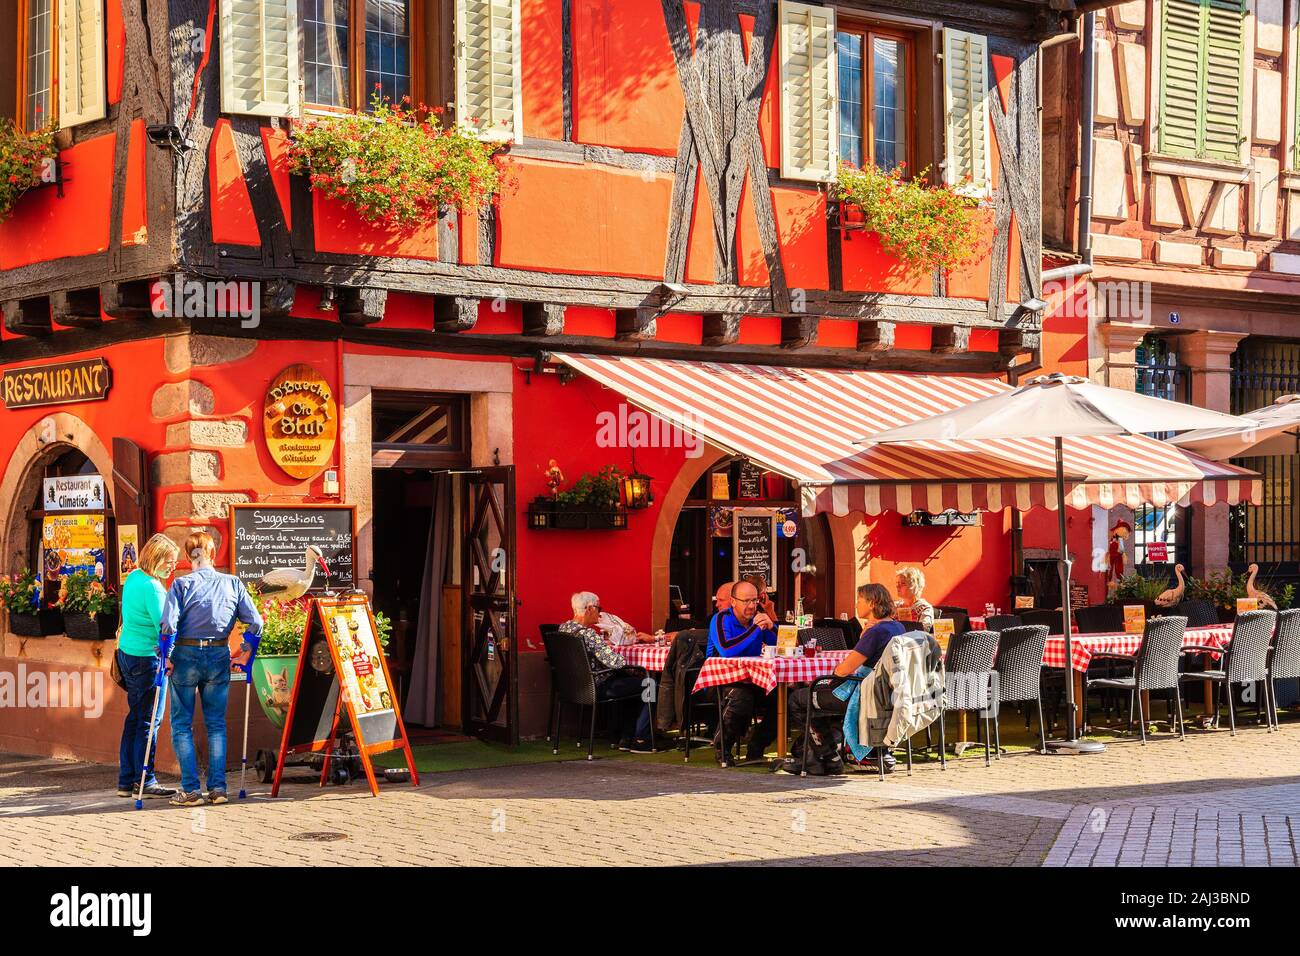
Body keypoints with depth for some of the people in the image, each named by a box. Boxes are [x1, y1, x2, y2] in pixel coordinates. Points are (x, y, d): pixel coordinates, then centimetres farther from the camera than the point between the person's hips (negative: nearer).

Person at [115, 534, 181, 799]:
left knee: (135, 717, 13)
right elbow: (164, 627, -21)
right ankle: (144, 782, 0)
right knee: (149, 720, -3)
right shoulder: (152, 588, -19)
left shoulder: (133, 577, 11)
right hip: (146, 658, -10)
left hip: (127, 653, 10)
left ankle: (126, 781, 16)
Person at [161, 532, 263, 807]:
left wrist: (167, 658, -5)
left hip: (186, 656, -2)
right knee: (216, 724, 12)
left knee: (182, 724, 7)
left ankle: (191, 789, 2)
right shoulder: (233, 583, 4)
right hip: (219, 659, 2)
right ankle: (218, 788, 5)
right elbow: (255, 623, 0)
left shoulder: (182, 584, -4)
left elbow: (168, 624, -15)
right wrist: (244, 654, 9)